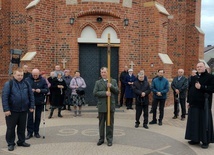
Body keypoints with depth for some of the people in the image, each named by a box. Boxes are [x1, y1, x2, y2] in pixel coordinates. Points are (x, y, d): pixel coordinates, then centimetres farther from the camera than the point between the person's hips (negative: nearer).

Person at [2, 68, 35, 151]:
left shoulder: (26, 84, 5)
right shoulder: (8, 84, -7)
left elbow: (31, 96, 10)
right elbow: (4, 97, -11)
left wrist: (31, 106, 5)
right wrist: (6, 109, -16)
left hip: (23, 110, 4)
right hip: (12, 111, -4)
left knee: (22, 127, 14)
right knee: (11, 128, 6)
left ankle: (21, 141, 29)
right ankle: (11, 144, 20)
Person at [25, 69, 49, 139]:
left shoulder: (43, 80, -2)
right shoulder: (27, 80, -4)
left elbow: (46, 90, -2)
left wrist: (40, 90, -22)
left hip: (39, 102, 1)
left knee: (38, 117, 9)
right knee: (30, 117, 3)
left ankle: (36, 132, 22)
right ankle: (29, 132, 13)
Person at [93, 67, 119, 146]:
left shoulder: (113, 81, 6)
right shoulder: (98, 82, 3)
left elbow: (117, 91, 1)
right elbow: (95, 93, -8)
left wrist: (111, 86, -16)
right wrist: (105, 93, -18)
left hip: (111, 105, 0)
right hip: (102, 106, 0)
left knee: (110, 123, 6)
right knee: (101, 124, 9)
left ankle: (109, 139, 17)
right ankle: (101, 138, 21)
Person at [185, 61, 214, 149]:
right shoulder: (193, 78, 12)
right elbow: (189, 90, 14)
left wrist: (201, 87, -20)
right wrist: (188, 101, 10)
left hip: (204, 104, -5)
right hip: (194, 104, 5)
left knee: (204, 122, 1)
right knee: (194, 122, 9)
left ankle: (205, 141, 11)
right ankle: (195, 139, 20)